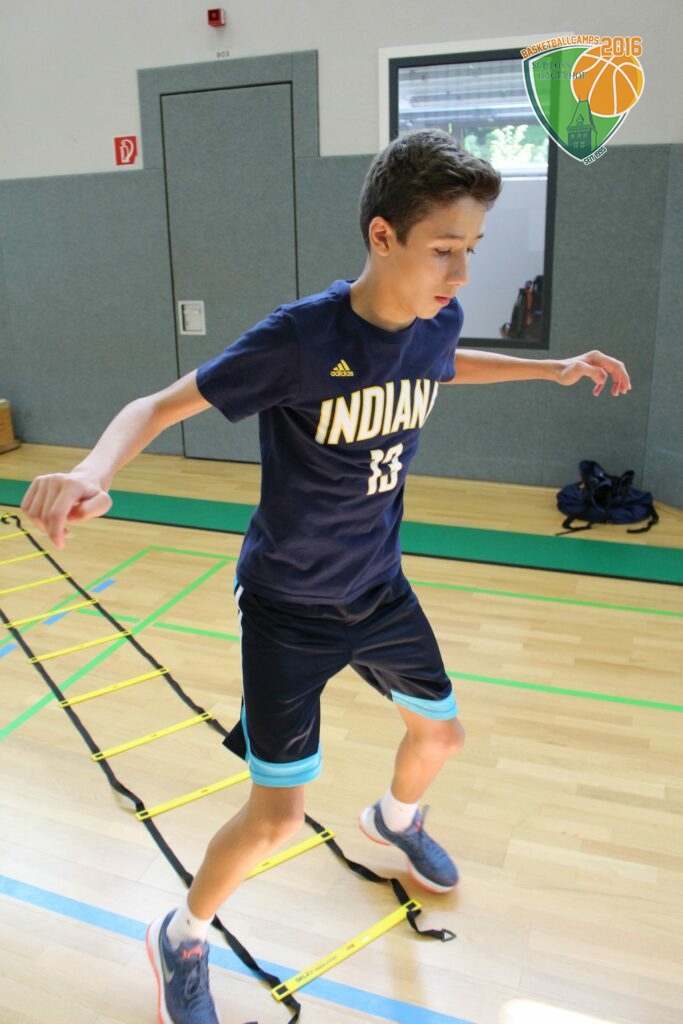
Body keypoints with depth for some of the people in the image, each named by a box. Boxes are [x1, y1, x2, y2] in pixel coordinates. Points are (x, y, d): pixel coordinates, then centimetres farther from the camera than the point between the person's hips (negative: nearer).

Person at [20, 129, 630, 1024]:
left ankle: (395, 817, 59)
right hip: (288, 606, -6)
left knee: (441, 735, 22)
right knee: (276, 817, -2)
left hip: (380, 589, 7)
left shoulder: (436, 323, -8)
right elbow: (159, 405, -23)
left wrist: (555, 368, 15)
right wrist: (92, 472, -44)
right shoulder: (301, 337, -28)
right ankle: (181, 938, 30)